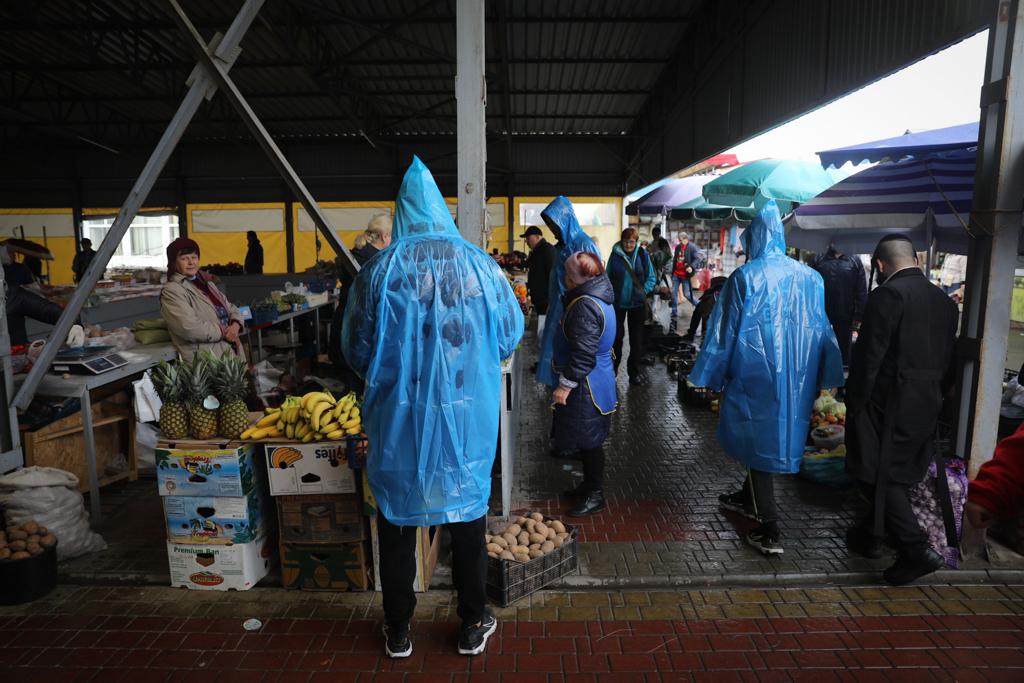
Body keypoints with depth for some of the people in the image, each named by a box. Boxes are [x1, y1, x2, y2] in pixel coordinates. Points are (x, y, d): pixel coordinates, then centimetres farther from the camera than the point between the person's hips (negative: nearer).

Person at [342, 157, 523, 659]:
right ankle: (473, 626, 32)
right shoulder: (480, 264, -6)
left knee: (397, 522, 16)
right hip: (467, 417, 1)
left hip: (398, 419, 0)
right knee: (467, 516, 17)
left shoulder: (379, 269, -8)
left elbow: (356, 350, -1)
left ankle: (398, 632, 32)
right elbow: (510, 336, 3)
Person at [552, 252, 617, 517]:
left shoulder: (585, 306, -24)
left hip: (586, 386, -10)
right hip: (594, 382, 10)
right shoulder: (598, 297, 11)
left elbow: (583, 354, -27)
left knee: (588, 441, 3)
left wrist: (565, 385, -22)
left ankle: (595, 495, 17)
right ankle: (590, 485, 34)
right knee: (587, 440, 20)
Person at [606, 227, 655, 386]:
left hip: (637, 303, 1)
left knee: (637, 339, 8)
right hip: (618, 303, 0)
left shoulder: (643, 255, -3)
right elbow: (608, 277, 4)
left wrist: (644, 291, -11)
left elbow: (651, 277, 2)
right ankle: (613, 368, 23)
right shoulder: (615, 255, -3)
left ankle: (634, 372, 20)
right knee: (616, 337, 5)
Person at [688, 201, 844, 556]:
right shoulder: (810, 277, 1)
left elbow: (724, 332, -9)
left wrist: (710, 378, 0)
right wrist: (820, 379, 15)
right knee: (778, 436, 20)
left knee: (758, 442, 5)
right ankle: (748, 498, 40)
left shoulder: (744, 277, -12)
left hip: (756, 375, -5)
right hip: (796, 377, 5)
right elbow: (822, 330, 6)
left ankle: (770, 531, 7)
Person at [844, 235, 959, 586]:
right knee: (898, 474, 18)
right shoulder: (943, 299, 9)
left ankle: (916, 549, -3)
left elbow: (869, 356, -18)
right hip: (927, 406, 8)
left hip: (889, 405, -8)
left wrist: (854, 404, -9)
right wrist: (936, 396, 21)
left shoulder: (888, 295, -16)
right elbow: (949, 359, 13)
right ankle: (870, 535, 33)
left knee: (880, 477, 1)